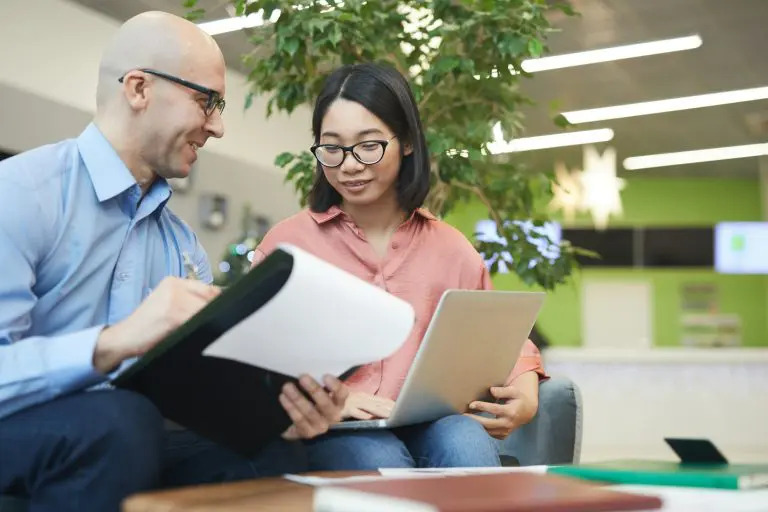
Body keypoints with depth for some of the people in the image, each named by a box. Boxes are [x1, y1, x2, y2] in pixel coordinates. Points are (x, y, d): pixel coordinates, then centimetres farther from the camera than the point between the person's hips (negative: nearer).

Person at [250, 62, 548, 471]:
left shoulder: (451, 249, 13)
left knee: (467, 445, -32)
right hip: (326, 433, -2)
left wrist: (525, 395, -2)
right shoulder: (287, 242, 4)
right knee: (382, 461, -36)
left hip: (428, 428, 3)